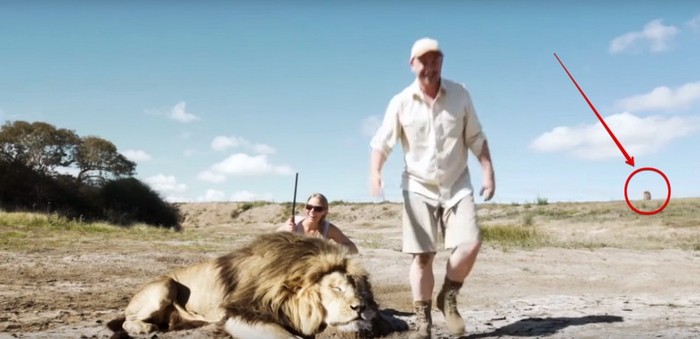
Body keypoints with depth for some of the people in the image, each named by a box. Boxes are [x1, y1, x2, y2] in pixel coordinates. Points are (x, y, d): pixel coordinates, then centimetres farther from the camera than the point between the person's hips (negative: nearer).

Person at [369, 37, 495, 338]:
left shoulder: (460, 95, -1)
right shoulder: (401, 102, -5)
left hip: (457, 185, 1)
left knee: (470, 243, -16)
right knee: (422, 255, 0)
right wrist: (375, 172, -23)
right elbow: (381, 143, -6)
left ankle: (448, 297, 10)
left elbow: (476, 138, 4)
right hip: (419, 187, -1)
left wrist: (488, 172, -5)